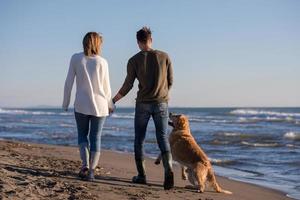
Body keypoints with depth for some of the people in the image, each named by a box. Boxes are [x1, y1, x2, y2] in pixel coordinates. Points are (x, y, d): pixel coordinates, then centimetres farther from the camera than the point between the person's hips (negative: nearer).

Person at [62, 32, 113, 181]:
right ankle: (91, 170, 3)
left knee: (82, 135, 15)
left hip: (81, 104, 0)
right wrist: (109, 105, 20)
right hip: (99, 104, 0)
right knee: (95, 137, 8)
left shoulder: (76, 58, -2)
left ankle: (85, 165, -5)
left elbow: (69, 82, -2)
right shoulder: (102, 62, -2)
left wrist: (65, 103, 8)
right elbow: (106, 87, 4)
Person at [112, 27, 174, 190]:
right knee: (163, 139, 2)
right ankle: (168, 170, -20)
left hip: (143, 104, -1)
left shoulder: (134, 60, -4)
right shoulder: (164, 57, 0)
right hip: (161, 104, 1)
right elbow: (170, 82, 6)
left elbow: (127, 86, -3)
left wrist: (113, 101, 11)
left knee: (139, 140, 12)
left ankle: (141, 175, 13)